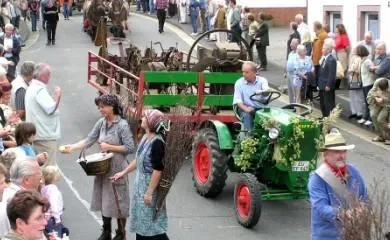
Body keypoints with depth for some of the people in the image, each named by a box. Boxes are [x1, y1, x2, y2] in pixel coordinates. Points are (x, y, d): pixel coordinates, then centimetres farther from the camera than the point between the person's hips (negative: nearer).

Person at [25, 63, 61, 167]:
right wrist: (58, 95, -13)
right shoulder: (40, 90, -18)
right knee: (49, 167, -8)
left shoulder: (32, 87, 16)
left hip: (37, 133, 10)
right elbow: (51, 109, -24)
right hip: (46, 135, -10)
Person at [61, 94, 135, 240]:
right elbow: (89, 140, -2)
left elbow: (130, 148, -16)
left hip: (117, 169, -6)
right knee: (104, 199, 14)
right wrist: (72, 147, -15)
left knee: (118, 200, 3)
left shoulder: (122, 125, -15)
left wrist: (110, 147, -17)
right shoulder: (101, 123, 3)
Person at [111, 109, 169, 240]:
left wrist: (149, 192, -23)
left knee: (151, 221, -3)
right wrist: (123, 173, 22)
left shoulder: (157, 142, -23)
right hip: (140, 182, 9)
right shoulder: (145, 138, 6)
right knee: (141, 219, 17)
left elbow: (158, 169, -24)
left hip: (150, 184, -9)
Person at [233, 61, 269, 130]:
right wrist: (245, 108, -24)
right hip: (246, 108, 0)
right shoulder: (239, 83, 3)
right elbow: (237, 100, -4)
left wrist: (262, 92, -47)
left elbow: (267, 90, -21)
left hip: (260, 108, 0)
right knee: (246, 115, -33)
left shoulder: (262, 80, 2)